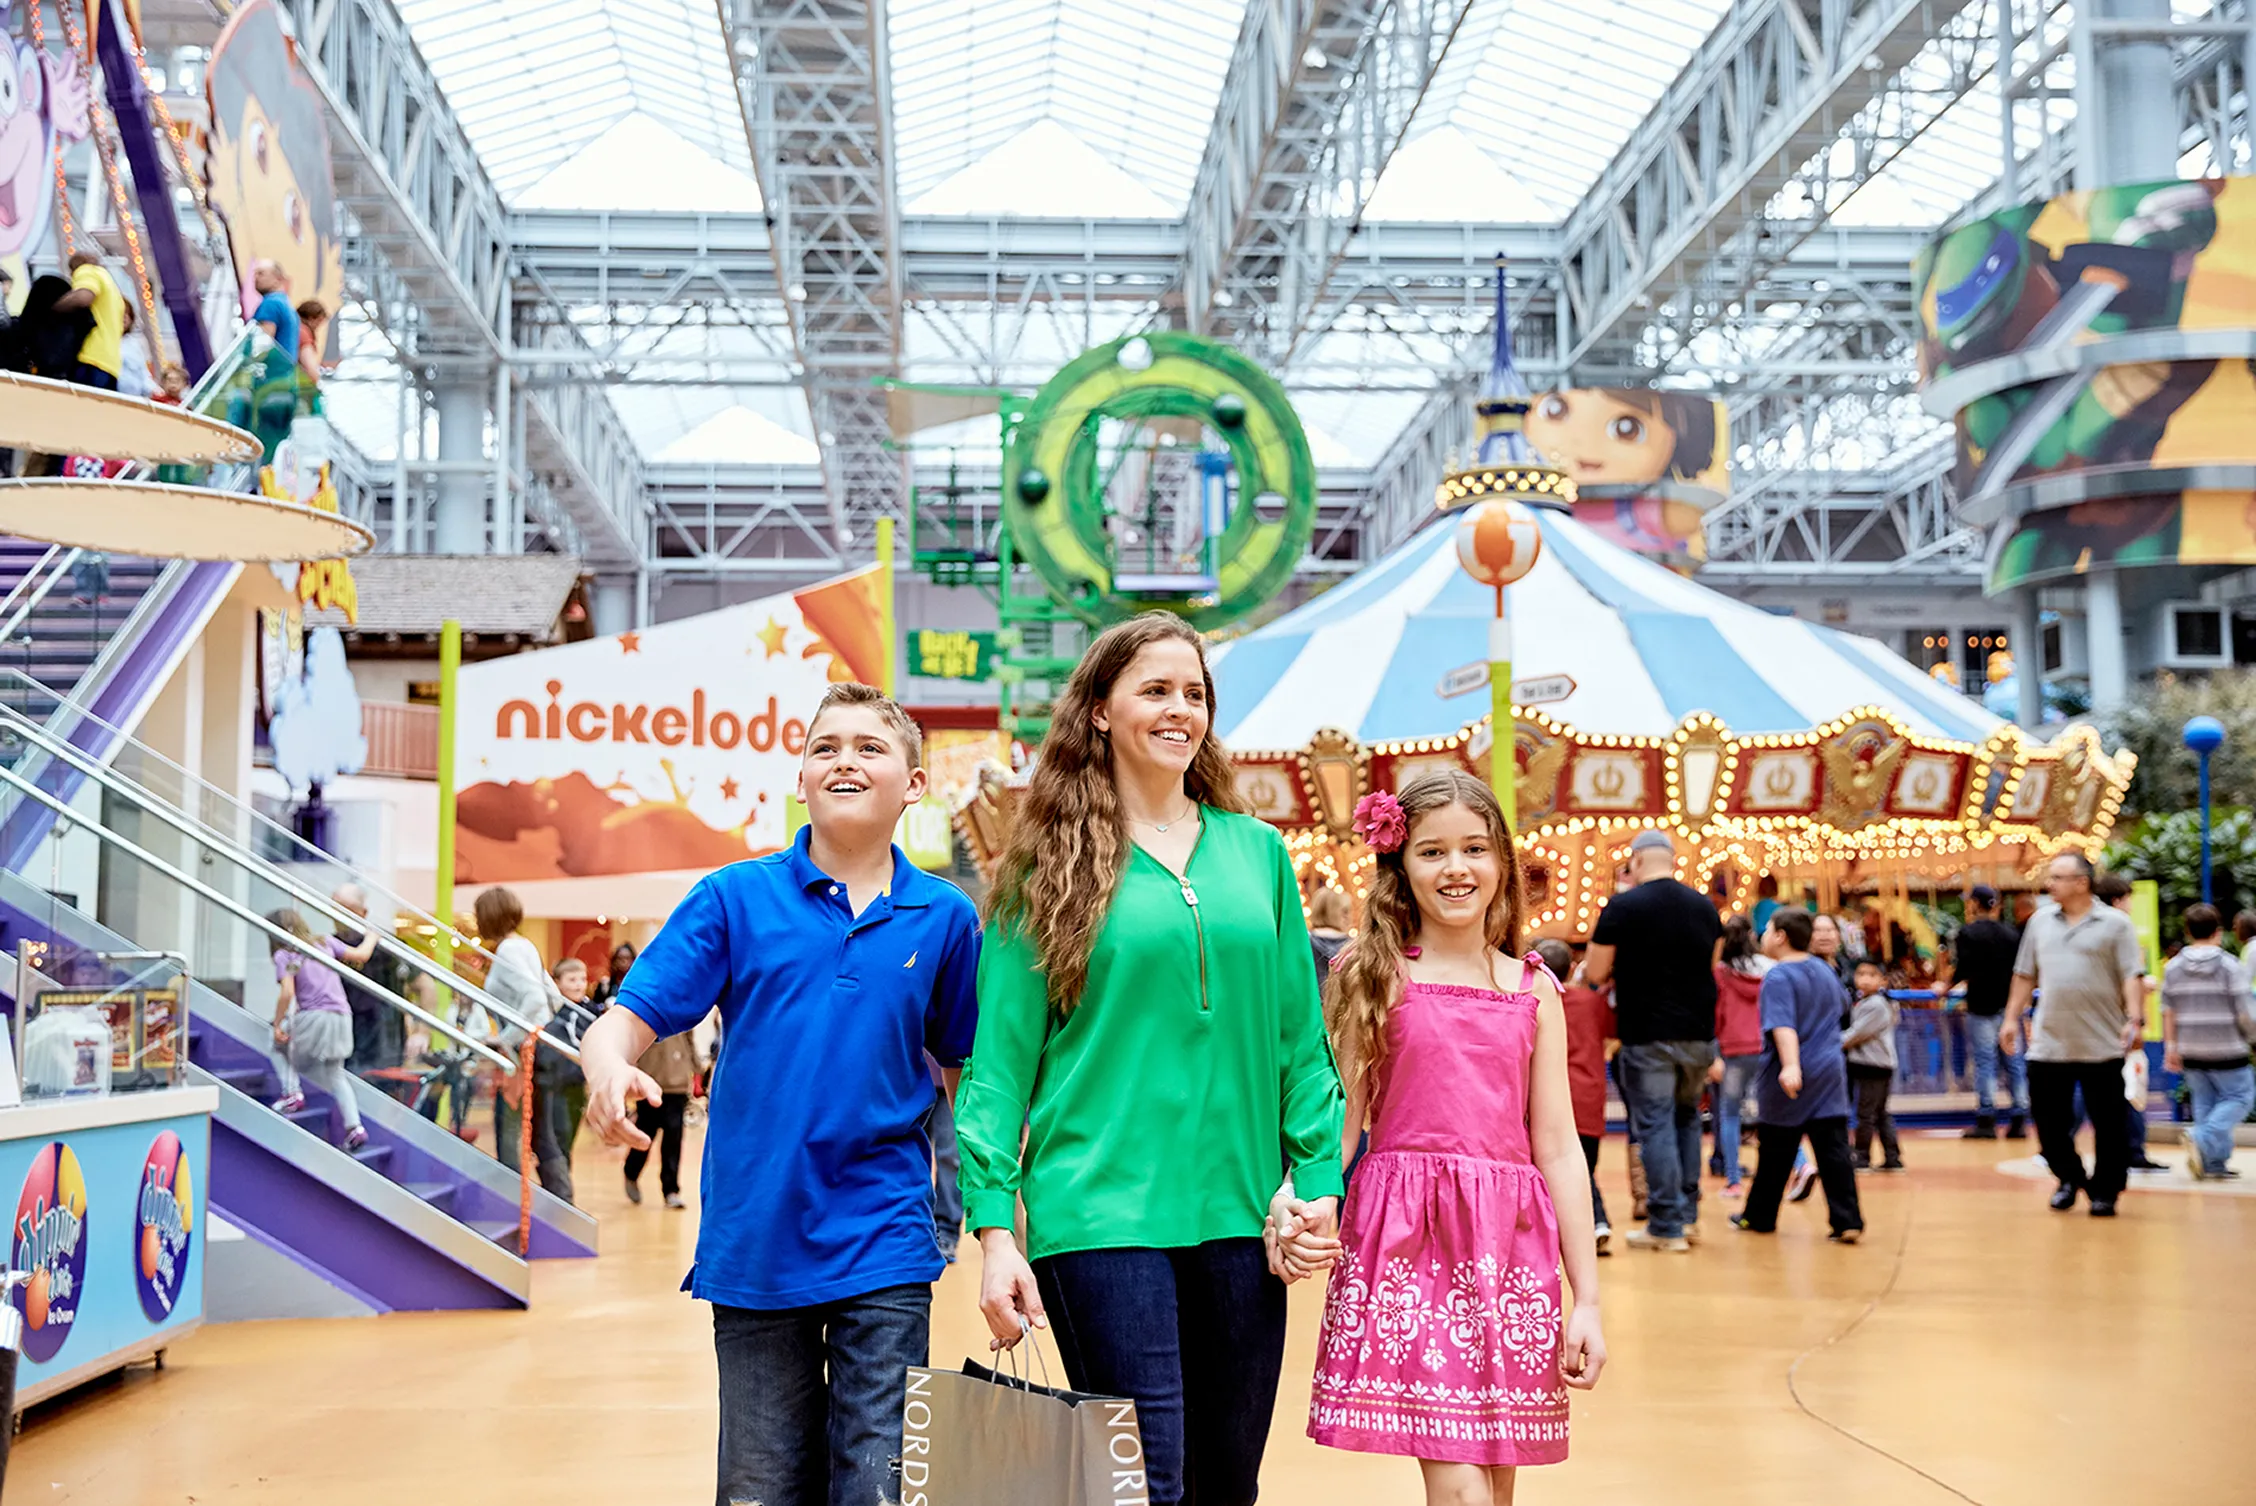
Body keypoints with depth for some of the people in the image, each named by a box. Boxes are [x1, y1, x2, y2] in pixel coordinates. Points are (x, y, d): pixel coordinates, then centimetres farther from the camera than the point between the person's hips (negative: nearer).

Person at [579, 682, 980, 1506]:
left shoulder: (944, 916, 3)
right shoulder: (735, 899, 1)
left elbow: (970, 1072, 12)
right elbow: (624, 1021, -4)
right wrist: (609, 1068, -26)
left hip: (884, 1247, 0)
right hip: (754, 1244, 0)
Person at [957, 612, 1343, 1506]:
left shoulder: (1256, 852, 10)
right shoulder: (1052, 864, 0)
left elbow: (1300, 1037, 12)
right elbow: (1000, 1060, -2)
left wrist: (1319, 1179, 2)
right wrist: (994, 1229, -9)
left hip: (1238, 1213, 4)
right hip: (1102, 1212, -4)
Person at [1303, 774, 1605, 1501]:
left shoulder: (1533, 990, 11)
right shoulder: (1373, 979, 4)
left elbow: (1558, 1149, 10)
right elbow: (1334, 1127, 2)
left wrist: (1588, 1301, 8)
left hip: (1509, 1250, 3)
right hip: (1406, 1243, -3)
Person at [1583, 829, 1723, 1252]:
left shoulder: (1622, 906, -9)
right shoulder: (1704, 906, 7)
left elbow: (1595, 973, -6)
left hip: (1647, 1034, -5)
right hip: (1698, 1033, 5)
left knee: (1655, 1125, 0)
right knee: (1687, 1117, 20)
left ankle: (1666, 1226, 0)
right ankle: (1688, 1214, 22)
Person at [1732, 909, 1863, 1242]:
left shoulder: (1778, 978, -13)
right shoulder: (1825, 970, 10)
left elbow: (1783, 1025, -28)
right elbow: (1842, 1001, 32)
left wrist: (1790, 1065, -39)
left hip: (1787, 1080, -5)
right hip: (1830, 1073, 5)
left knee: (1774, 1154, 7)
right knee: (1833, 1150, 0)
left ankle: (1759, 1217, 21)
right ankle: (1847, 1222, -8)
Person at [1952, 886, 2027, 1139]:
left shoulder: (1967, 933, -6)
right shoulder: (2012, 934, 9)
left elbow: (1962, 970, -12)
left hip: (1982, 1004, -5)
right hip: (2009, 1004, 5)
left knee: (1985, 1061, -2)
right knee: (2014, 1061, 6)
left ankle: (1986, 1120, -4)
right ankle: (2019, 1120, 6)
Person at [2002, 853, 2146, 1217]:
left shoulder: (2115, 924, -2)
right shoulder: (2040, 922, 11)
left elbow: (2133, 976, -8)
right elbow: (2025, 974, 15)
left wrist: (2135, 1018, -20)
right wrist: (2012, 1018, 12)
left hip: (2102, 1046, -4)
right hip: (2048, 1044, 4)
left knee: (2108, 1123, 3)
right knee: (2048, 1118, 6)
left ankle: (2105, 1191, 17)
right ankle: (2070, 1177, 28)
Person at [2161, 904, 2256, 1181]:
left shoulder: (2173, 967, 3)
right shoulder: (2230, 966, -9)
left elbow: (2168, 1012, 4)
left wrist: (2170, 1047, 11)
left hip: (2191, 1052, 5)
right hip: (2226, 1050, -4)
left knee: (2204, 1103, 13)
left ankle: (2213, 1163, 10)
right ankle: (2203, 1138, -13)